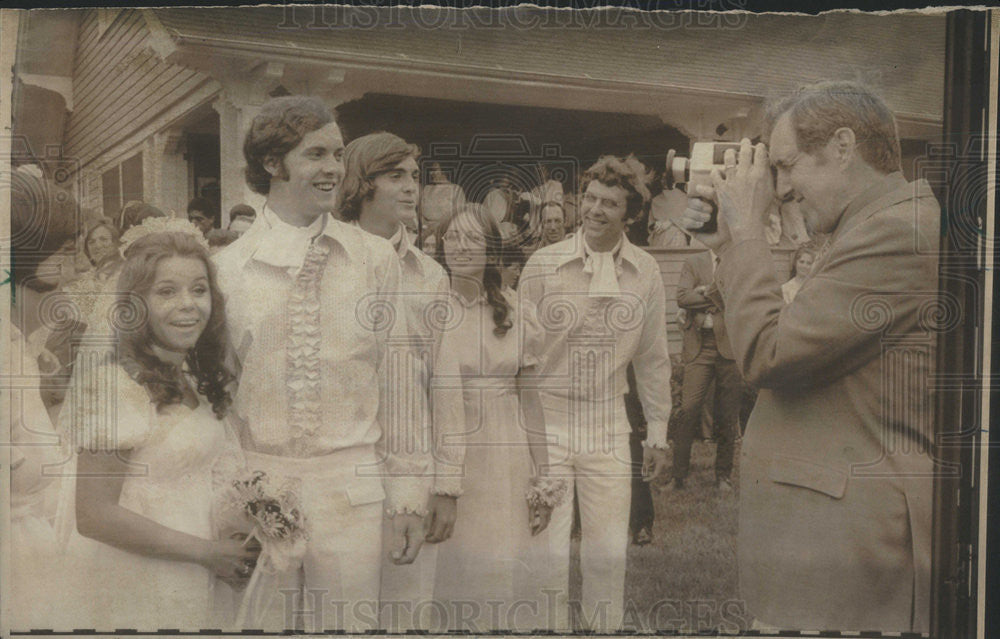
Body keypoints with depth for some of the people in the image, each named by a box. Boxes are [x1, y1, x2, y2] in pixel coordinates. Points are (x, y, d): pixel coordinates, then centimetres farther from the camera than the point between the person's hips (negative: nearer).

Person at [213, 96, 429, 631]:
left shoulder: (376, 259, 3)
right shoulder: (227, 267, 2)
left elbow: (397, 384, 5)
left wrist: (408, 495, 3)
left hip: (351, 491, 0)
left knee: (349, 624, 5)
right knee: (262, 623, 10)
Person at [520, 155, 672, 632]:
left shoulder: (646, 273, 2)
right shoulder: (543, 263, -5)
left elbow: (653, 359, 10)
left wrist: (657, 431, 12)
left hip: (607, 432, 2)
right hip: (545, 427, -2)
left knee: (609, 551, 7)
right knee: (549, 552, 1)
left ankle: (605, 628, 30)